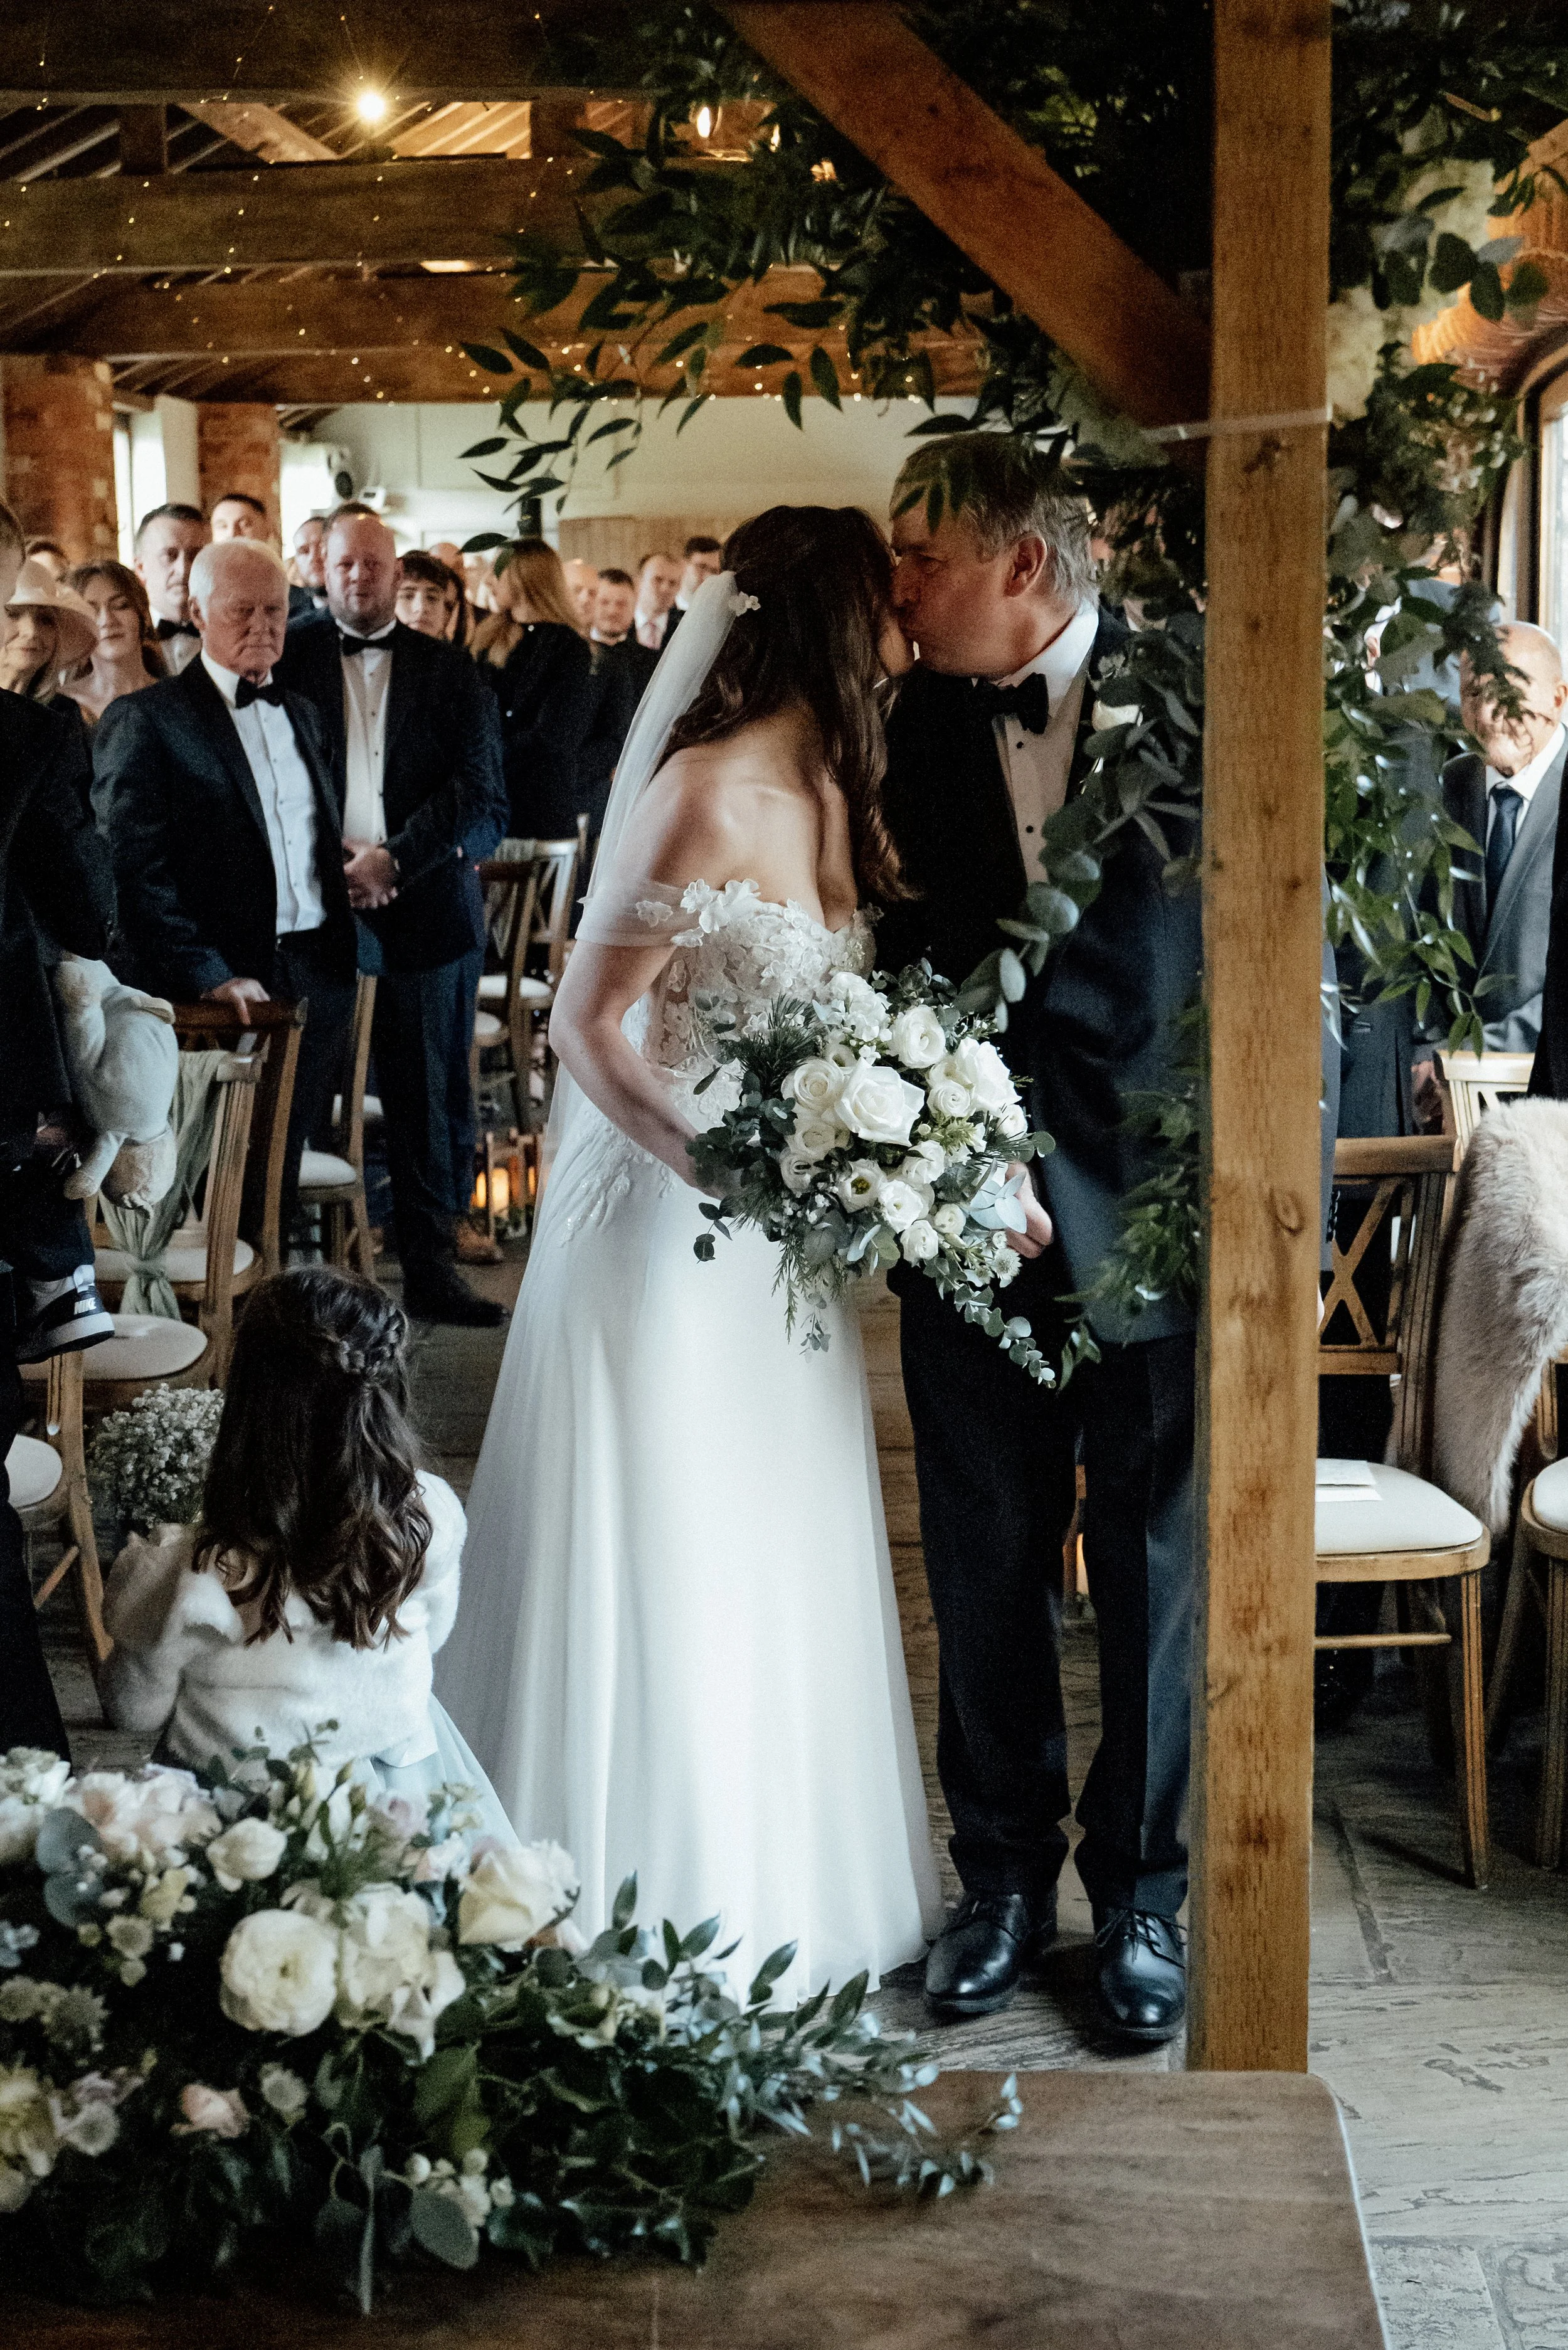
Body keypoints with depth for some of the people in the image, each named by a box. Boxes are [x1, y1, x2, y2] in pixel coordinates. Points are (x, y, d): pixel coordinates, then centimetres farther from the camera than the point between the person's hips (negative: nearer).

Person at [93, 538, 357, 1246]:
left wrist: (352, 877, 5)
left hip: (318, 975, 6)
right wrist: (208, 976, -19)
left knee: (283, 1175, 10)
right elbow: (135, 874, -12)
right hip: (223, 989, -6)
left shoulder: (300, 711, 17)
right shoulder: (143, 722, -5)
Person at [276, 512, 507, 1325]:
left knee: (433, 1099, 4)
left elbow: (481, 799, 0)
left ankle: (430, 1265, 15)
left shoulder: (450, 674, 8)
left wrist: (393, 859, -12)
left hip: (426, 909, 1)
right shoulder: (289, 662, 9)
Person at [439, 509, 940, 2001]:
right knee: (668, 1576, 3)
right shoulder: (710, 795, -18)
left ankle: (783, 1876, 32)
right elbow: (586, 1028, -18)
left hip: (780, 1238, 8)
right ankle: (651, 1920, 18)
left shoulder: (834, 793, 7)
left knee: (781, 1569, 16)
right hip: (669, 1226, -8)